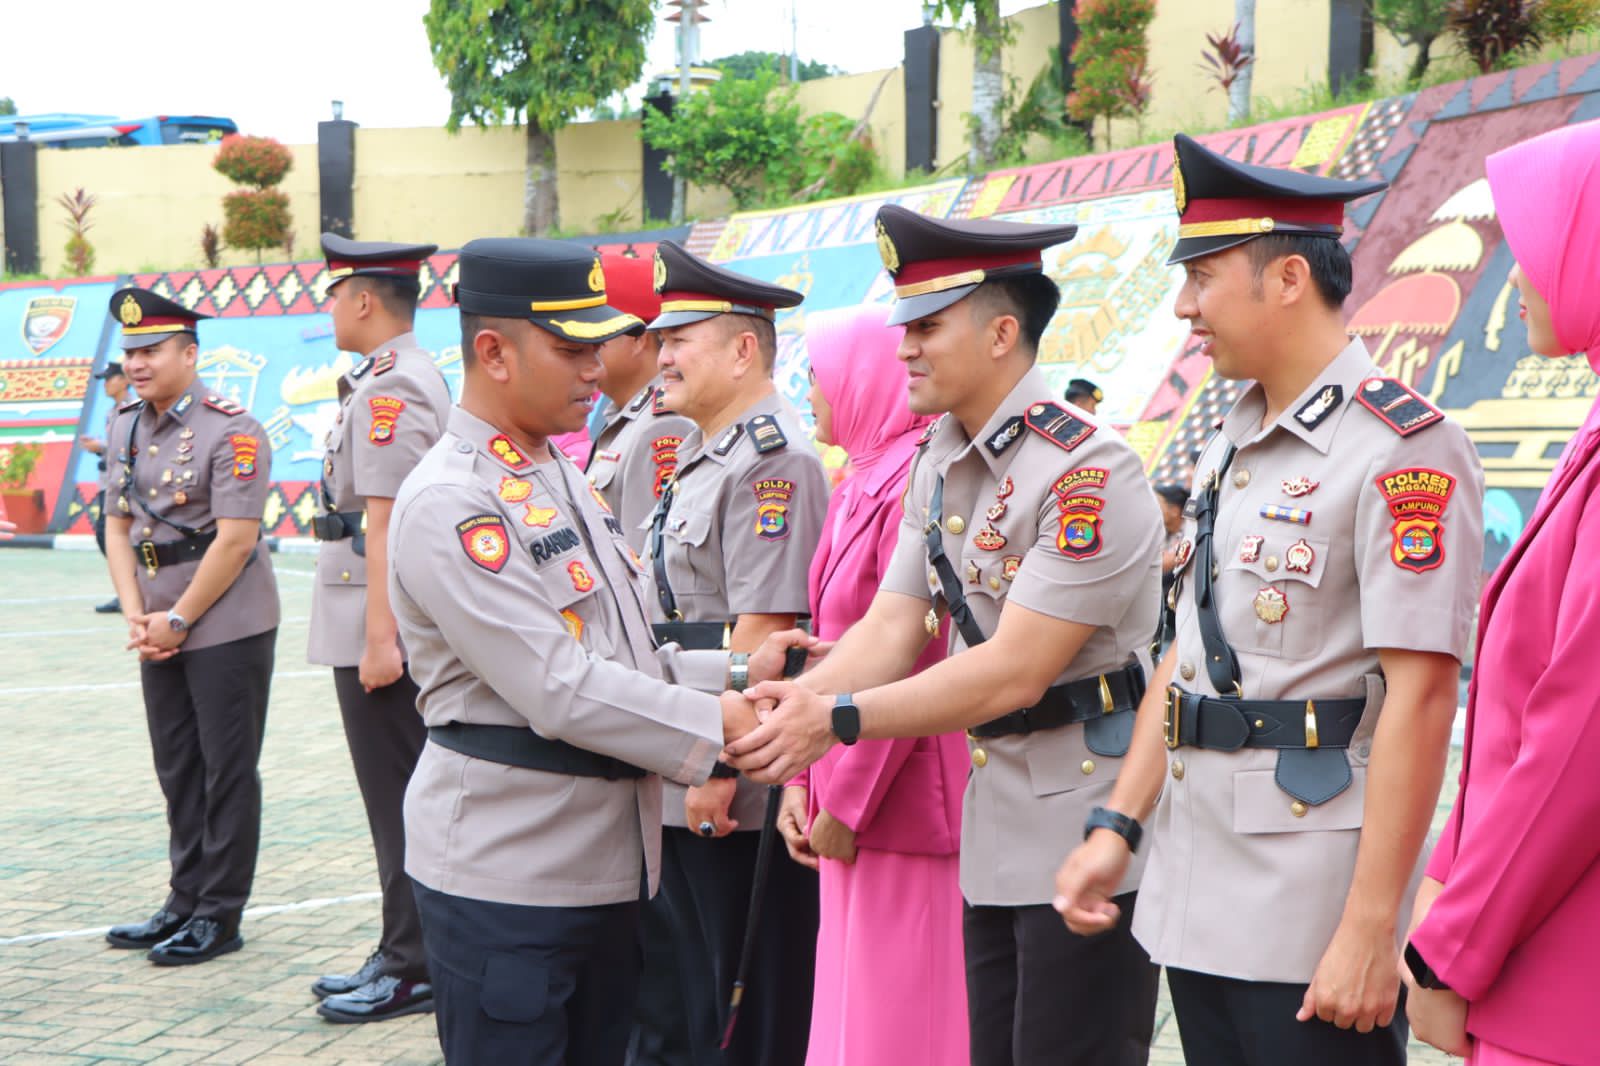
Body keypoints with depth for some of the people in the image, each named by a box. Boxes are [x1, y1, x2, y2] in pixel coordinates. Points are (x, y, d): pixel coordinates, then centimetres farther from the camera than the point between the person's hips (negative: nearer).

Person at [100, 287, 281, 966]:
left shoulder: (231, 430, -14)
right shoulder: (125, 428, 8)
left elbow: (236, 538, -18)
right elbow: (118, 526, 10)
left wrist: (176, 621, -14)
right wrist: (136, 615, -3)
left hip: (227, 624, -7)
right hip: (161, 628, 7)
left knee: (227, 771, 1)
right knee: (177, 770, 13)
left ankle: (220, 915, 9)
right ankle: (185, 902, 24)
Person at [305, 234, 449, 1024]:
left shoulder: (388, 386, -16)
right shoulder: (414, 376, 16)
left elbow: (387, 518, -21)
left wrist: (379, 637, -23)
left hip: (380, 628, -10)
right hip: (385, 625, 10)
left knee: (399, 805, -3)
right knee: (404, 801, 15)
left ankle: (412, 972, 5)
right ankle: (405, 954, 24)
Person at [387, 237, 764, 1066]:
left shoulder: (558, 475, 13)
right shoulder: (448, 503, -18)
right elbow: (560, 690, -22)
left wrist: (729, 674, 2)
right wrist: (714, 721, -16)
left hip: (604, 861, 9)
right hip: (504, 876, -9)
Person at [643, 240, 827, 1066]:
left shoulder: (770, 462, -16)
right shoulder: (699, 457, 15)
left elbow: (763, 628, -22)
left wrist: (719, 765, -22)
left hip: (741, 789, -10)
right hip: (682, 782, 10)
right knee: (699, 996, 19)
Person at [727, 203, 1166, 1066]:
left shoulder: (1087, 474, -20)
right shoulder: (937, 463, 9)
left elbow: (1013, 672, -23)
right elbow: (890, 628, 4)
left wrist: (837, 718, -23)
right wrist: (788, 704, -14)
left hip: (1088, 830, -8)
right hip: (995, 829, 8)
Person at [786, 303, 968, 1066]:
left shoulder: (917, 484, -16)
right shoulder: (860, 486, 13)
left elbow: (908, 668, -20)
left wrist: (846, 802, -14)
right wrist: (804, 783, 9)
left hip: (897, 803, -9)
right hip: (846, 800, 9)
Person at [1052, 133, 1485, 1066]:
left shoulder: (1403, 449, -13)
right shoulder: (1228, 451, 13)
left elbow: (1420, 695, -18)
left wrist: (1369, 931, -21)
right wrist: (1118, 825, 11)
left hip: (1310, 916, -8)